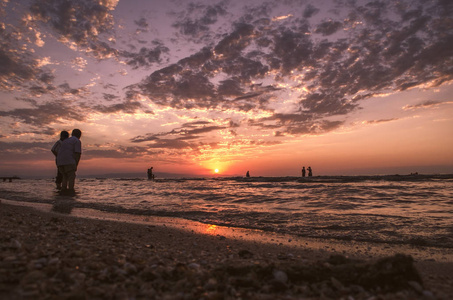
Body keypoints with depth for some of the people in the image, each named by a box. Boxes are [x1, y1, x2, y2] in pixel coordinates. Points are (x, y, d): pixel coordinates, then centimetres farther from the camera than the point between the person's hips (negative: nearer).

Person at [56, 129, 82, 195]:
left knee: (65, 176, 16)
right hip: (69, 161, -7)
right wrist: (76, 165, -1)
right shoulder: (77, 141, 2)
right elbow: (78, 154, -8)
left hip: (60, 161, 7)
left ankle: (64, 190, 6)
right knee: (72, 177, -3)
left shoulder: (65, 141, 27)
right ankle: (71, 191, -12)